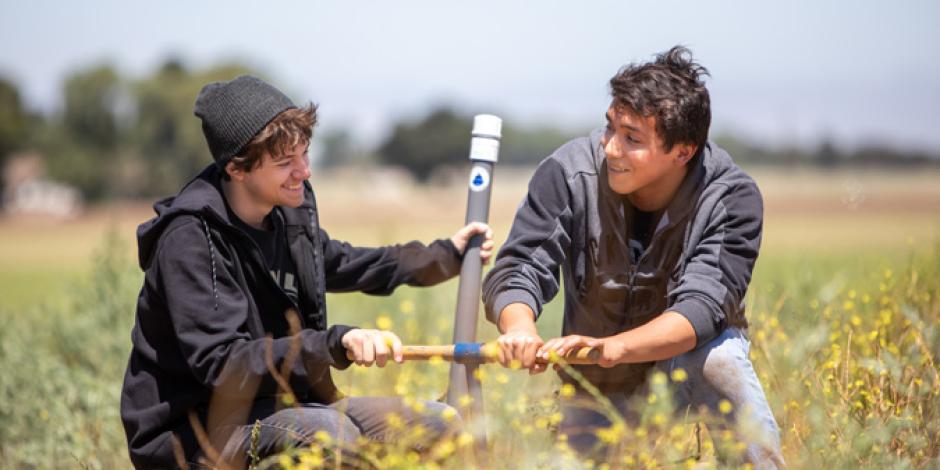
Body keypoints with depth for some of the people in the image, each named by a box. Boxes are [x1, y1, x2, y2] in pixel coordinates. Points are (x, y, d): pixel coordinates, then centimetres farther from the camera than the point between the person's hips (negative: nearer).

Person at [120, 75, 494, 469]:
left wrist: (446, 255, 24)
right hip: (188, 432, -8)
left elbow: (334, 263, 26)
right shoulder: (189, 239, -23)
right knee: (330, 430, -36)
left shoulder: (290, 209, 2)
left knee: (439, 425, -1)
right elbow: (221, 365, -30)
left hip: (274, 407, 9)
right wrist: (337, 343, -40)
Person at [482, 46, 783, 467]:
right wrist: (519, 327, -47)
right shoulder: (569, 173, -20)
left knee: (717, 357, -34)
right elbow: (517, 270, -21)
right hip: (598, 386, 3)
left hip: (688, 360, -3)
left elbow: (702, 309, -33)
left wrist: (611, 347, -51)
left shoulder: (732, 198, -23)